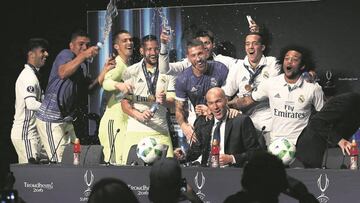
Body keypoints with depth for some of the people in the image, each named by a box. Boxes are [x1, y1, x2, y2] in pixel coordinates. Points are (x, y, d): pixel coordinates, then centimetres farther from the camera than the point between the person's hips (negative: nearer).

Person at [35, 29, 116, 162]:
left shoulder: (83, 66, 17)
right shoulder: (66, 54, -9)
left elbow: (87, 89, 8)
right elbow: (62, 73, -31)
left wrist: (105, 71, 1)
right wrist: (83, 56, -42)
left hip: (66, 120, 9)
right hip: (50, 119, -9)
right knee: (58, 163, -13)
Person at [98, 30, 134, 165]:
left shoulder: (129, 66, 18)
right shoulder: (117, 64, -9)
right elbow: (106, 82, -31)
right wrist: (118, 84, -50)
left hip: (127, 120, 9)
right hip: (114, 119, -9)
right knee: (115, 161, -16)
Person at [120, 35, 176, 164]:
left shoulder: (167, 72, 11)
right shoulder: (131, 72, 8)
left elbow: (173, 102, 5)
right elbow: (125, 103, 2)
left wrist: (164, 100, -19)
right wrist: (139, 114, -17)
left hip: (161, 130, 1)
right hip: (135, 130, -1)